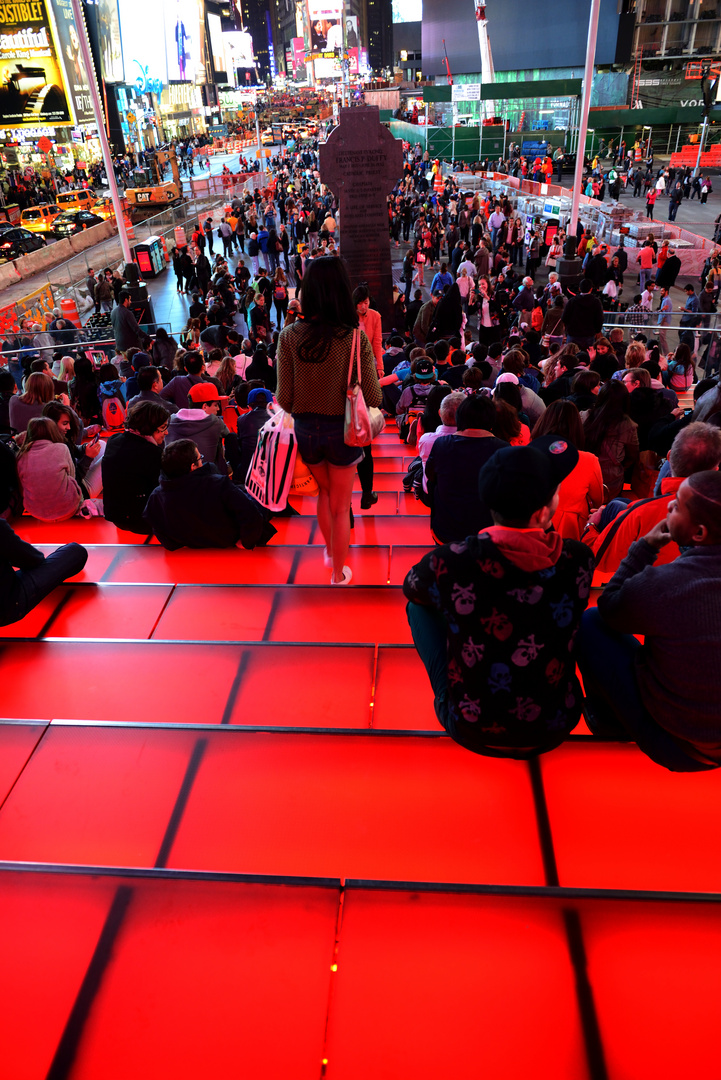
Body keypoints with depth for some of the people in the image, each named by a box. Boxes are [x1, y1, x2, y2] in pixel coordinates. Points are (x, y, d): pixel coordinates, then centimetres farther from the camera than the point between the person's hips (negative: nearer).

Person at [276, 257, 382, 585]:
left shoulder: (289, 336, -13)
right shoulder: (355, 338, -18)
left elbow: (284, 400, -10)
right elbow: (373, 398, -15)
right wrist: (370, 364, 5)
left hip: (306, 429, 2)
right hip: (343, 431, -2)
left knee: (324, 491, 30)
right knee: (340, 506, 16)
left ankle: (330, 551, 46)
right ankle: (339, 574, 30)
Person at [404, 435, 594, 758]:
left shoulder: (450, 562, -25)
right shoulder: (578, 560, -18)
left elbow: (411, 587, 1)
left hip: (472, 732, -2)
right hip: (553, 731, 3)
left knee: (419, 604, 14)